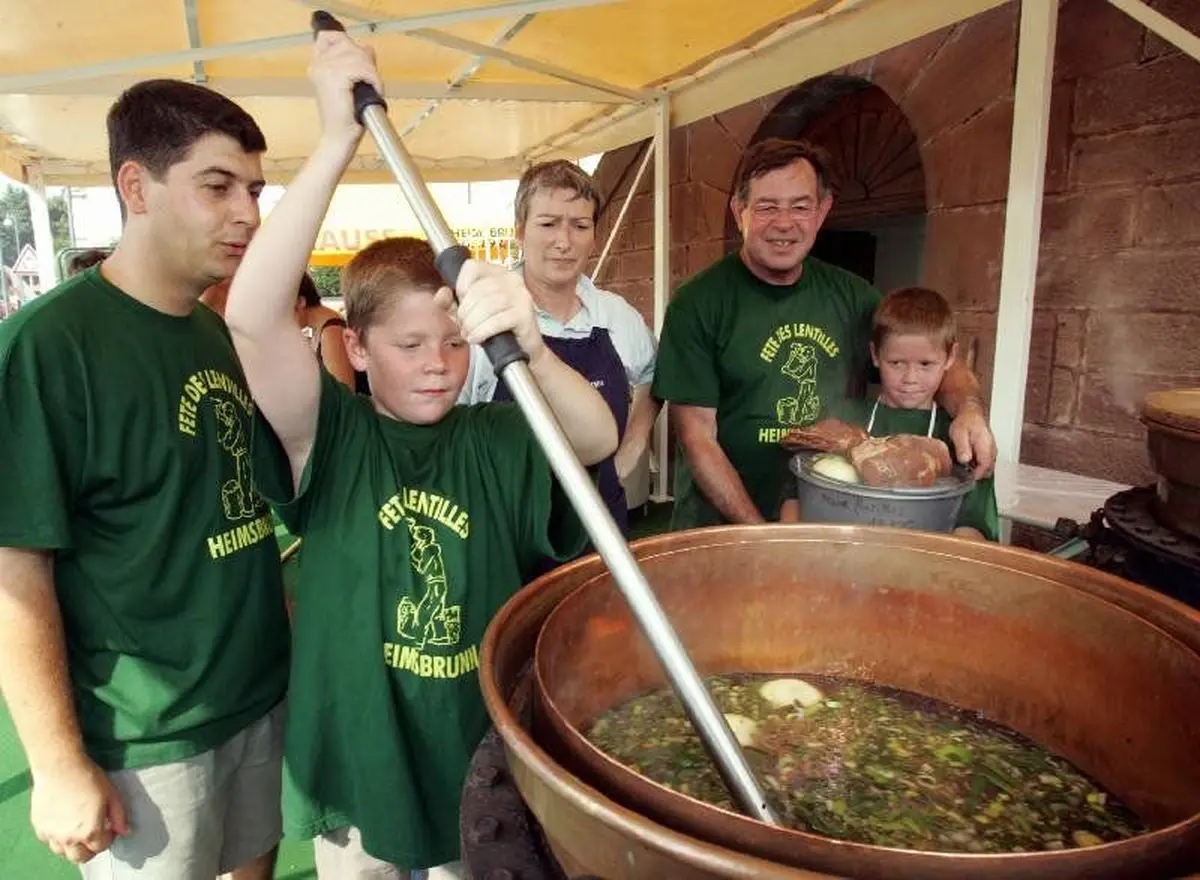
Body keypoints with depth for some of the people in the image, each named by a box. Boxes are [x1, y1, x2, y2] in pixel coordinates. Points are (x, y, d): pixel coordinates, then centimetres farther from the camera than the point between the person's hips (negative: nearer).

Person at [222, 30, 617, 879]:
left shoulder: (497, 438, -9)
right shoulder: (333, 437, -13)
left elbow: (599, 439, -25)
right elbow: (252, 317, -27)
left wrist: (529, 348, -45)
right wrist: (338, 139, -31)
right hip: (357, 772, -1)